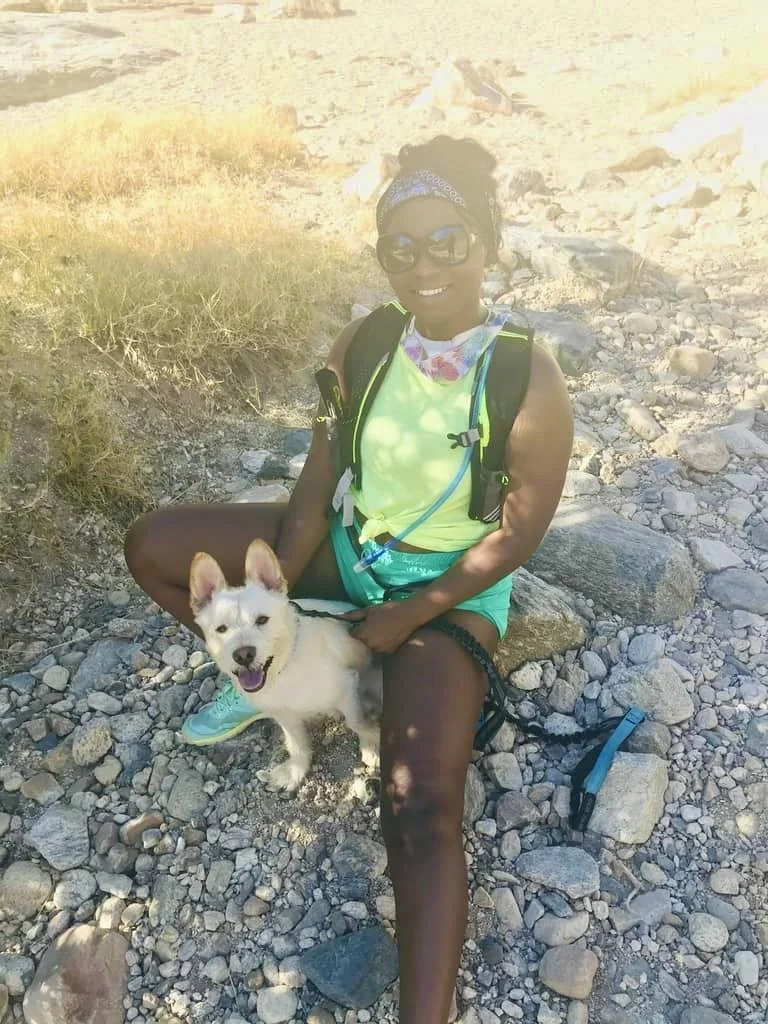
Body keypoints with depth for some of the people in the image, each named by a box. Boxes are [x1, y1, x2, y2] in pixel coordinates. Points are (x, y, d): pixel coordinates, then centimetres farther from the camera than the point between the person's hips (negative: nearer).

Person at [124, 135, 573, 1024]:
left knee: (420, 810, -24)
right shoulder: (360, 345, -10)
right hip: (350, 550, 6)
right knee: (152, 545, 0)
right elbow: (318, 485, -5)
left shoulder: (528, 383, -23)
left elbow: (518, 536, -15)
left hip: (451, 589, -5)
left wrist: (413, 615, -13)